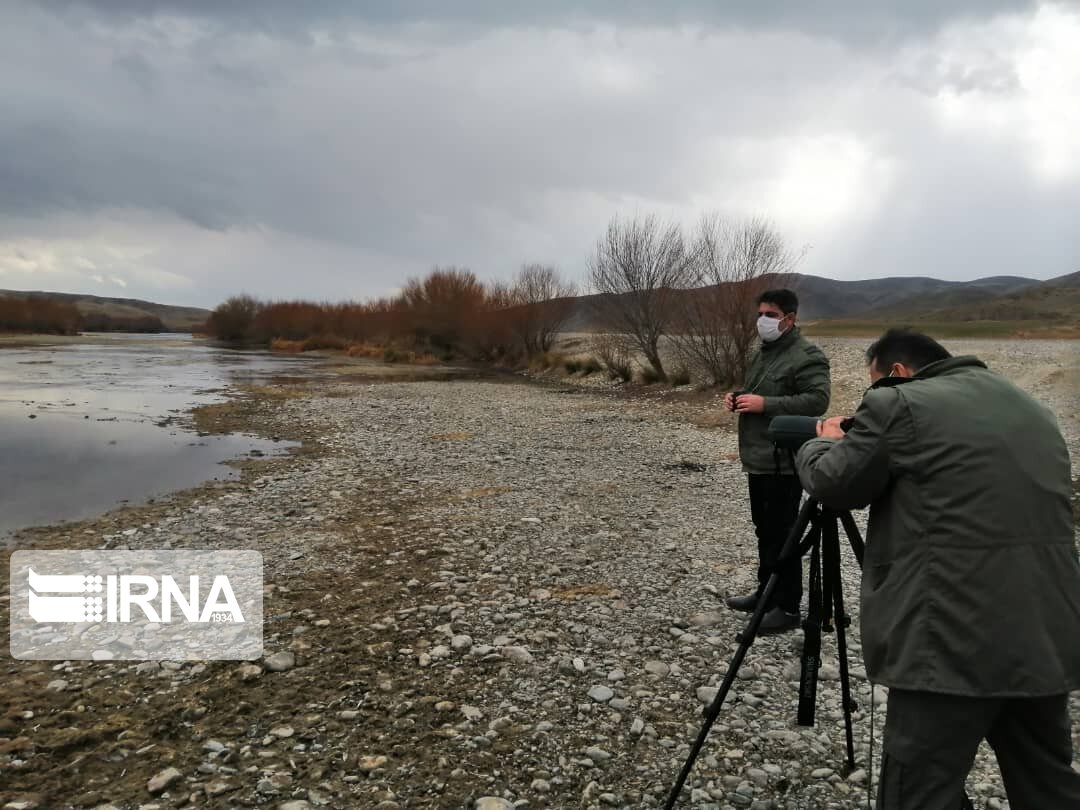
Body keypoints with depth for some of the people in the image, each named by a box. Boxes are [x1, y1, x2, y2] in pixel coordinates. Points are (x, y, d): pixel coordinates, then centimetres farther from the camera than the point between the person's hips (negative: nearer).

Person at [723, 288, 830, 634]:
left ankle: (788, 607, 6)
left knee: (781, 534, -4)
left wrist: (764, 404, -25)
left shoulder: (807, 356, -12)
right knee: (764, 529, 18)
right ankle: (766, 592, 30)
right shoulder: (763, 353, 18)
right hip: (758, 458, 10)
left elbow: (818, 400, -22)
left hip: (783, 462, -10)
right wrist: (738, 398, 6)